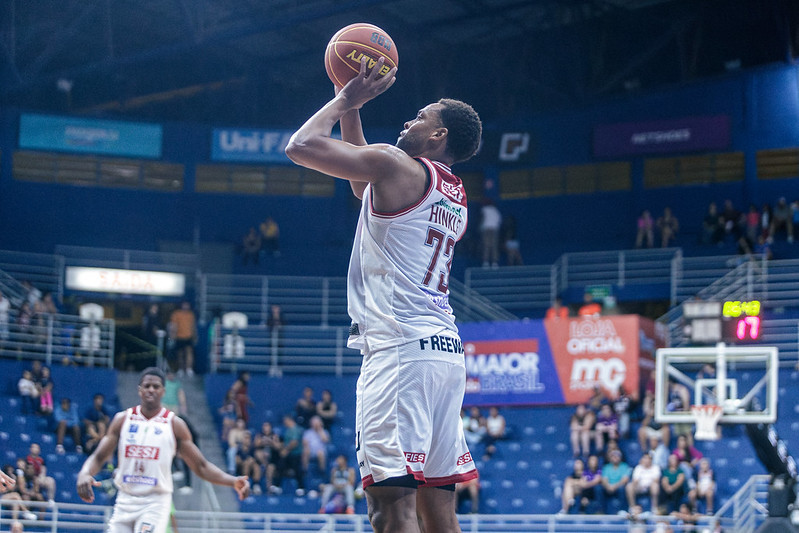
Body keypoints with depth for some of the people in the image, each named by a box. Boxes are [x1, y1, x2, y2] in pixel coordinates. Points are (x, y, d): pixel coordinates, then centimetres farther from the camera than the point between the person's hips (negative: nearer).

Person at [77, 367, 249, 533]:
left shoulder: (174, 424, -1)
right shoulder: (123, 419, 5)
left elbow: (201, 466, 1)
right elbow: (98, 457, 3)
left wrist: (233, 481, -14)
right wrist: (84, 474, -20)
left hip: (156, 503, -3)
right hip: (125, 501, 3)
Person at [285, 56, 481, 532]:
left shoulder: (397, 166, -4)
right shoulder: (456, 196, 21)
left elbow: (301, 146, -3)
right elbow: (366, 181, 36)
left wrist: (344, 99, 12)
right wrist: (351, 109, 34)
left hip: (400, 344, -9)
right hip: (446, 347, 9)